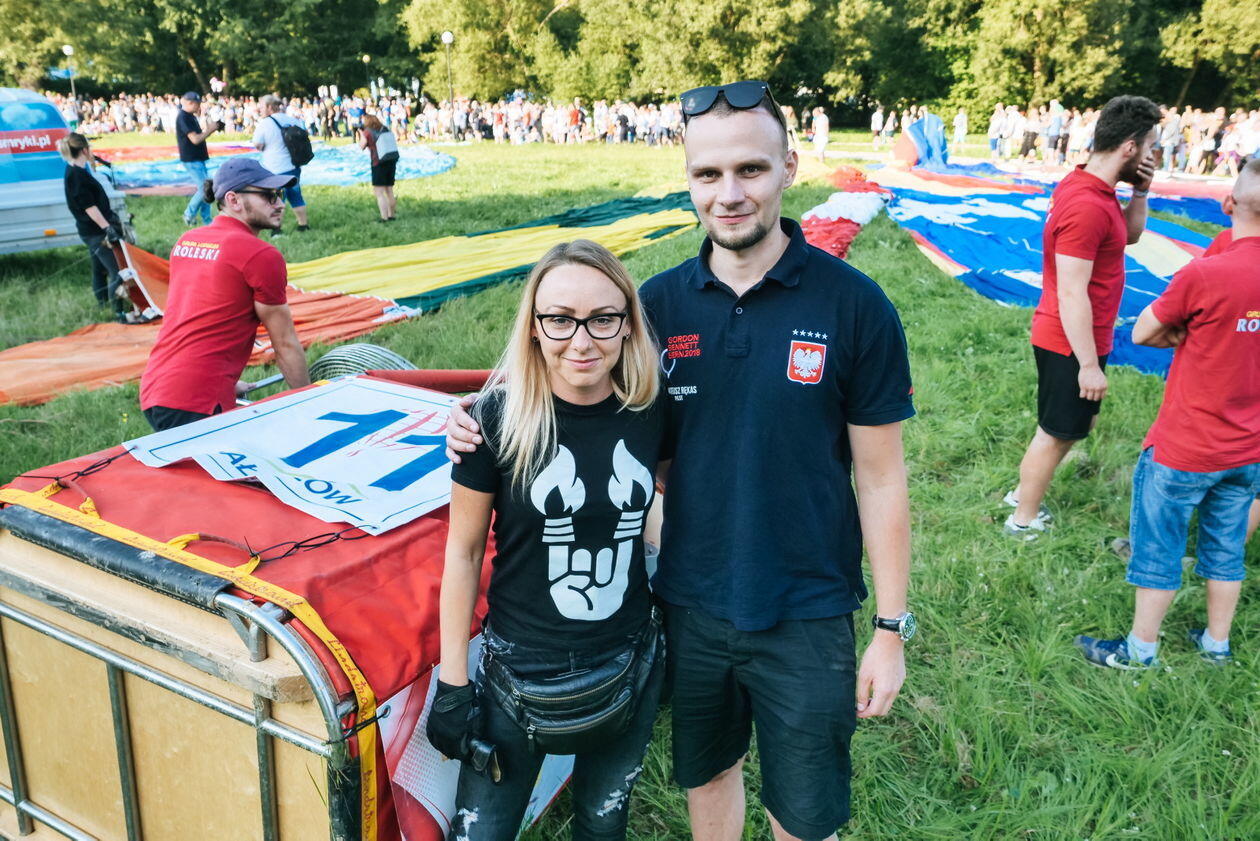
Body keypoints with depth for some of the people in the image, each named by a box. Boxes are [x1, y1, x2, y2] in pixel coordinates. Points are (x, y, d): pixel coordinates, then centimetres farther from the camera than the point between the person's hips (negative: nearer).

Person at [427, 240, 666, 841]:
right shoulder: (499, 415, -18)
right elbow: (463, 551, -9)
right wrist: (453, 682, -6)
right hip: (520, 673, -3)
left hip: (629, 667, 3)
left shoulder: (650, 409, -9)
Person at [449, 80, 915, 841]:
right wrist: (489, 427, -10)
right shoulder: (660, 303, -6)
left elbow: (881, 477, -8)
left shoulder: (855, 305, -14)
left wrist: (891, 628, -5)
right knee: (707, 776, 25)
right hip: (690, 606, 3)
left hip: (805, 620, -2)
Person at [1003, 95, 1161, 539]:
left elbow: (1129, 234, 21)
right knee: (1057, 432, 5)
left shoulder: (1087, 186, 5)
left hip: (1071, 338, 10)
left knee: (1079, 421, 22)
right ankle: (1023, 521, 20)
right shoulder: (1087, 207, -26)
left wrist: (1140, 191, 2)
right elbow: (1072, 294, -26)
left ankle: (1024, 493, 35)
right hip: (1071, 343, -10)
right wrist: (1089, 365, -23)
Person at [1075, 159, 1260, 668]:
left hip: (1184, 450, -6)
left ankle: (1141, 649, 23)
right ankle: (1217, 642, 36)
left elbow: (1142, 333, -10)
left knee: (1158, 548, 10)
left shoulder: (1204, 274, -24)